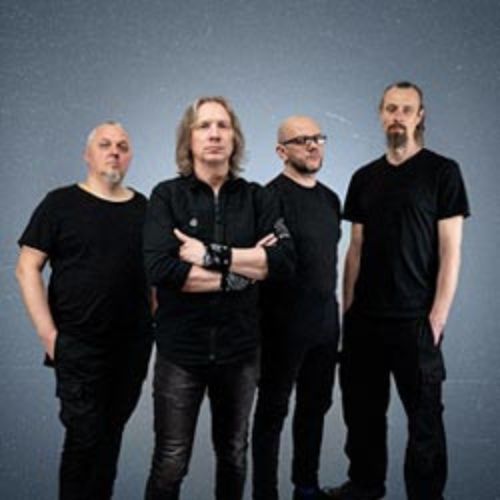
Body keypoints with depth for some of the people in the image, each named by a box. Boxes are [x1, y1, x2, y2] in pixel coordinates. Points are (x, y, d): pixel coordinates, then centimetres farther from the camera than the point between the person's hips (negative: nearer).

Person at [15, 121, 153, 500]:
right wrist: (47, 331, -12)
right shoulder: (61, 203, -3)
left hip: (133, 345, 4)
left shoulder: (144, 209, 8)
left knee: (111, 434, 14)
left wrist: (157, 322, 5)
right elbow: (28, 268, -6)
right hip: (78, 345, -3)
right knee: (85, 436, 0)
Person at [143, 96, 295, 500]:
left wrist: (212, 255, -18)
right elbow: (160, 269, -18)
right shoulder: (167, 195, -3)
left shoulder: (256, 198, 3)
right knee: (171, 462, 5)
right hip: (181, 347, -2)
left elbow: (285, 260, -12)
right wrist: (242, 271, -15)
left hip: (240, 347, 3)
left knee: (233, 454, 19)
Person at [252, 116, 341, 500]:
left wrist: (333, 312, 17)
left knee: (315, 406, 17)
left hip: (325, 323, 7)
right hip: (284, 324, -7)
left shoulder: (330, 198, 12)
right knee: (273, 411, 5)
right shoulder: (272, 197, -11)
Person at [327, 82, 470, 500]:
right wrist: (348, 307, 5)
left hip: (415, 319, -5)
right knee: (362, 408, 14)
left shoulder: (442, 172, -3)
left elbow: (450, 250, -7)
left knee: (424, 414, 4)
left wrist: (437, 316, -12)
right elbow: (356, 249, 11)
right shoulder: (364, 178, 10)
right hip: (364, 319, 5)